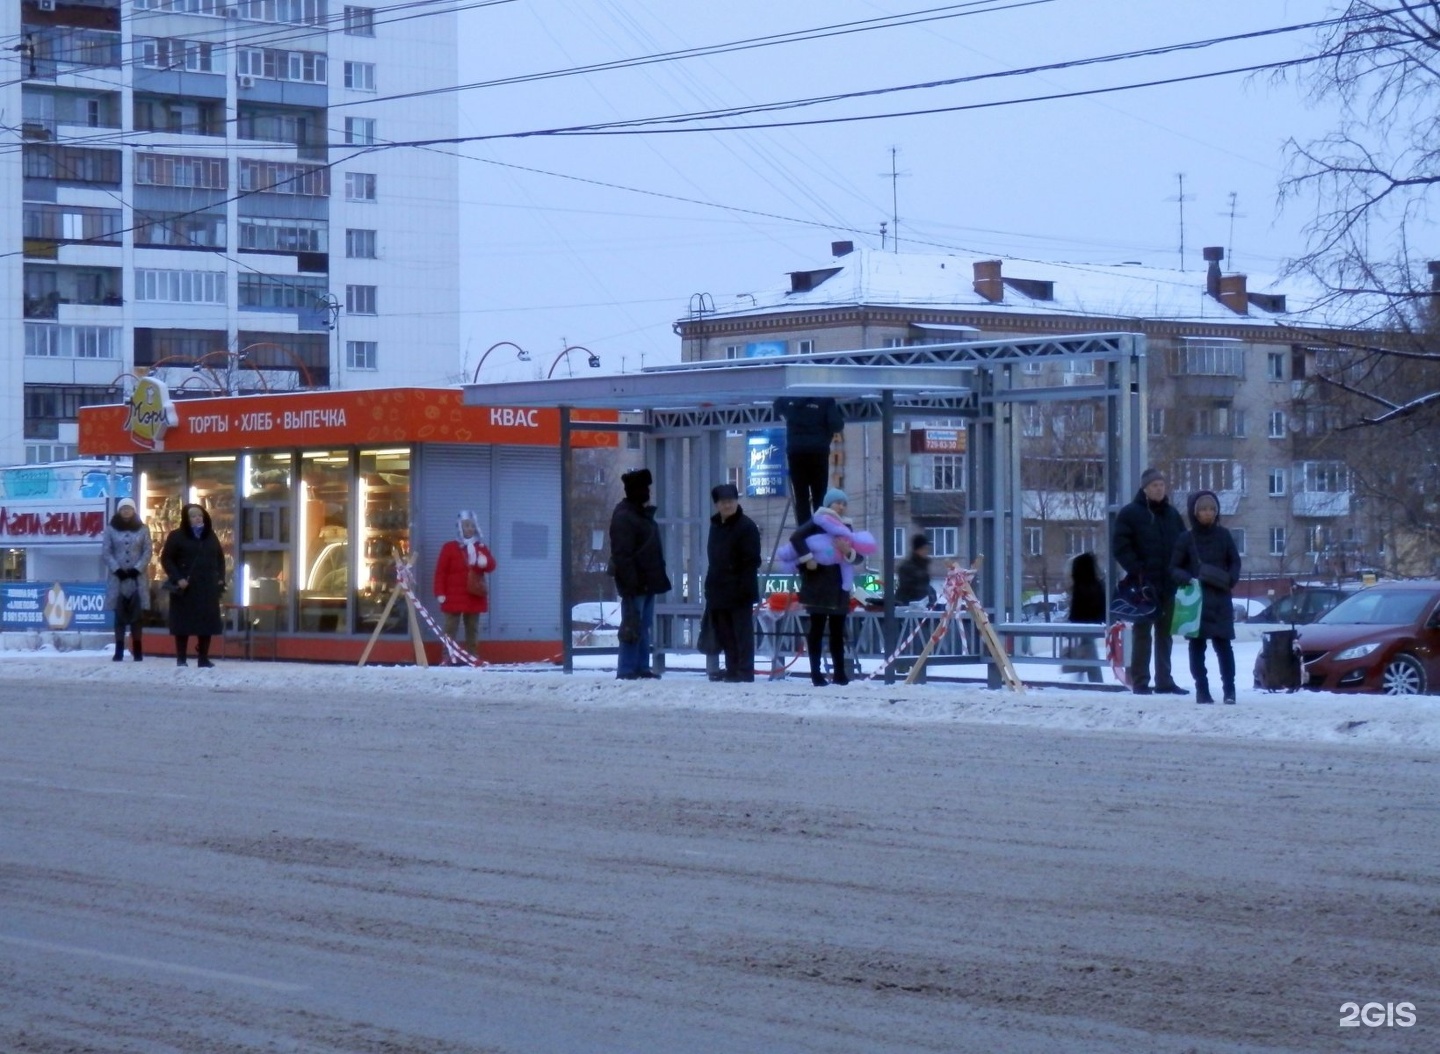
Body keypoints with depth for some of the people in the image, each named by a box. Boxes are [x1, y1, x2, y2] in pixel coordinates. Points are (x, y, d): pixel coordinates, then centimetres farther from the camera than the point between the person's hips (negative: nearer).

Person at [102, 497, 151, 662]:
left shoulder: (143, 529, 8)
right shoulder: (111, 529, 6)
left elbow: (147, 552, 3)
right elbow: (105, 552, 1)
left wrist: (137, 569, -10)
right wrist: (117, 569, -11)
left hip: (137, 577, 0)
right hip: (117, 577, 0)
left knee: (136, 615, -3)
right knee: (120, 615, -3)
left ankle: (137, 650, -1)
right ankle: (119, 650, -3)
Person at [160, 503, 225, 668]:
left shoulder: (210, 536, 13)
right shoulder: (177, 536, -2)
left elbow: (220, 558, 21)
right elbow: (166, 559, -5)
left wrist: (220, 578, 9)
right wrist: (177, 578, -14)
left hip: (208, 587, 4)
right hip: (185, 588, -4)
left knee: (207, 622, 2)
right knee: (183, 623, -2)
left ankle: (203, 658, 8)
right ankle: (181, 659, 3)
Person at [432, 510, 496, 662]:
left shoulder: (482, 547, 11)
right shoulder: (449, 547, -2)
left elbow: (491, 565, 0)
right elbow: (441, 572, -5)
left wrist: (484, 562, -25)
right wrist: (440, 593, -12)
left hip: (475, 597, 4)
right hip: (454, 597, -4)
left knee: (473, 629, 10)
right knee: (450, 628, -3)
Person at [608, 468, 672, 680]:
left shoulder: (643, 514, 17)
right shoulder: (623, 517, -13)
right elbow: (622, 554, -19)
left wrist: (657, 578, 20)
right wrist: (632, 582, -23)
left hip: (647, 582, 10)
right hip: (635, 583, -10)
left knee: (644, 626, 11)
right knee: (634, 627, -9)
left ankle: (641, 668, 14)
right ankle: (627, 670, -8)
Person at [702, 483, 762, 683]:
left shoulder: (746, 526, -8)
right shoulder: (716, 526, 16)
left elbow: (752, 561, -13)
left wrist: (745, 588, -20)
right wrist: (710, 588, 16)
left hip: (739, 592, -8)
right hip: (719, 591, 8)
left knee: (742, 634, -5)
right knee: (725, 634, 10)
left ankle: (744, 673, -4)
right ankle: (732, 672, 15)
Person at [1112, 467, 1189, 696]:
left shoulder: (1172, 514, 13)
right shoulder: (1130, 514, -3)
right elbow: (1120, 547, -8)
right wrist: (1137, 570, -16)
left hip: (1168, 584, 5)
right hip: (1143, 585, -5)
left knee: (1164, 634, 10)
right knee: (1143, 634, -2)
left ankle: (1164, 680, 15)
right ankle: (1140, 682, 0)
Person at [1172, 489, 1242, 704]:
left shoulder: (1223, 536, 4)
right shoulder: (1186, 539, 0)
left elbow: (1235, 562, 11)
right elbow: (1174, 568, 3)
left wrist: (1231, 579, -8)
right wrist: (1186, 578, -17)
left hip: (1220, 599, 0)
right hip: (1194, 600, 0)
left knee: (1223, 643, -3)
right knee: (1197, 645, 3)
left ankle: (1229, 688, 3)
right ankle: (1202, 689, 8)